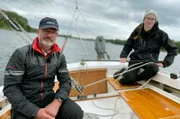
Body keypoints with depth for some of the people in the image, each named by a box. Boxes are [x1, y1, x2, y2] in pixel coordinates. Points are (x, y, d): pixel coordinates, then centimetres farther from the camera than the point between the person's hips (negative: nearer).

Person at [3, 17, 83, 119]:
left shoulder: (60, 57, 2)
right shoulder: (21, 54, -11)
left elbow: (66, 81, 2)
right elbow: (10, 87, -13)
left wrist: (56, 103, -17)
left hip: (49, 98, 3)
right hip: (25, 103, -2)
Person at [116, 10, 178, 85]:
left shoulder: (160, 34, 0)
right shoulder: (137, 31, 7)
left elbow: (173, 50, 4)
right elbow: (128, 46, 15)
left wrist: (164, 63, -8)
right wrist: (123, 56, -2)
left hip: (149, 61, 0)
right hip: (135, 59, 1)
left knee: (154, 68, -39)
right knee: (128, 79, -28)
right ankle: (124, 71, 8)